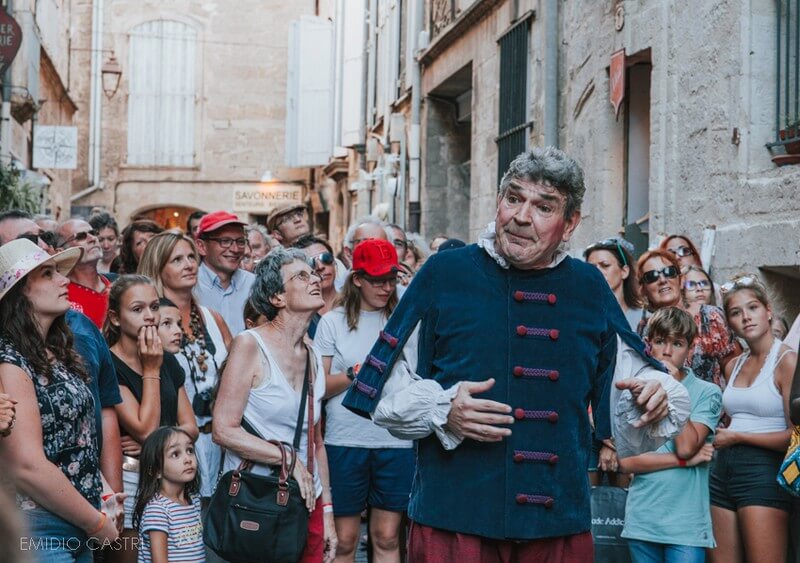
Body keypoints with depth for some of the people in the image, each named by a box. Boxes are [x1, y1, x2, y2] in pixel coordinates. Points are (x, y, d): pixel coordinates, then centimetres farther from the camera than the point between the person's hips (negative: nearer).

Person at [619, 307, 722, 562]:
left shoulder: (707, 393, -1)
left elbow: (686, 446, -13)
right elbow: (625, 460, -2)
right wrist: (684, 460, -10)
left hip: (686, 524, -3)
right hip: (641, 520, 3)